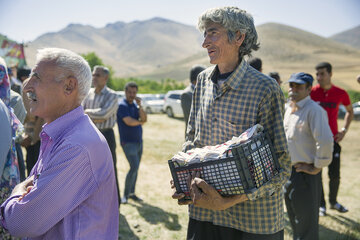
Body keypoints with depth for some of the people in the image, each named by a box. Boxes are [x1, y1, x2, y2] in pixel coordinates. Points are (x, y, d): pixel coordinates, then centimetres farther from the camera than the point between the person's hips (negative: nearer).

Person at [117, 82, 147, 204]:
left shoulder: (135, 104, 14)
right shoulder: (122, 105, -9)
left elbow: (144, 119, 2)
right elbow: (129, 121, -19)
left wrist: (140, 105, -10)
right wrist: (139, 122, -1)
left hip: (139, 141, 7)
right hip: (128, 142, -7)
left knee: (135, 168, 10)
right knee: (134, 167, -14)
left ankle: (131, 193, 21)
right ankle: (125, 195, -2)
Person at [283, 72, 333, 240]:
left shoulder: (314, 110, -17)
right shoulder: (289, 110, 12)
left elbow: (325, 141, -28)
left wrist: (317, 167, -19)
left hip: (305, 174, -9)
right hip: (288, 172, 9)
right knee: (294, 220, 22)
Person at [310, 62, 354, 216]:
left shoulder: (341, 93, -2)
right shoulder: (311, 92, -7)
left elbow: (350, 111, 16)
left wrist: (344, 130, 5)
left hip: (332, 139, 1)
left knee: (335, 174, 5)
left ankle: (333, 202, 29)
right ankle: (321, 205, 22)